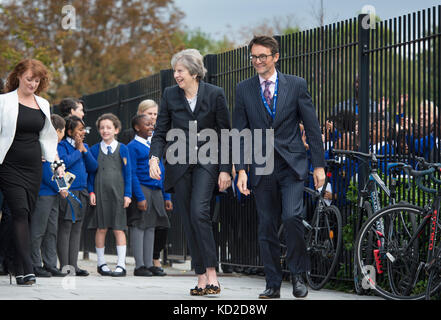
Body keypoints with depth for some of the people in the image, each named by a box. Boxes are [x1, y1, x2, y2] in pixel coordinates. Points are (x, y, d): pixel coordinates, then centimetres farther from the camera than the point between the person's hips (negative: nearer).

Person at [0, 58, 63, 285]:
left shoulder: (43, 105, 14)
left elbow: (47, 137, 21)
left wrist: (57, 162, 13)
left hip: (33, 166, 5)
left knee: (27, 214, 3)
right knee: (20, 213, -15)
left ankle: (18, 267, 9)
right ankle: (26, 269, -21)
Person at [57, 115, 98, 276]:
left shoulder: (85, 146, 17)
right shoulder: (62, 145, -4)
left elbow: (93, 167, 10)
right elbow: (65, 162, -20)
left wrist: (84, 150, -1)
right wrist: (78, 150, -8)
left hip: (81, 192, 7)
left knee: (77, 228, 8)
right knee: (65, 227, -7)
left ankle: (73, 265, 10)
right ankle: (64, 266, -6)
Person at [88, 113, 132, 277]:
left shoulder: (122, 149, 5)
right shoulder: (95, 149, 7)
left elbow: (128, 173, 5)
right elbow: (91, 172, 9)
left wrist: (127, 194, -1)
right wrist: (91, 192, 0)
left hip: (117, 192, -1)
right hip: (100, 192, 1)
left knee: (119, 228, -3)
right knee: (101, 228, 4)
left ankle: (121, 264, -1)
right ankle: (101, 263, 13)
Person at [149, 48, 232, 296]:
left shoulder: (215, 94, -4)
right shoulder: (170, 95, 3)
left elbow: (225, 134, -1)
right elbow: (161, 132, 6)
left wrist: (225, 169, -5)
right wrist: (155, 157, -11)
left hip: (206, 162, -3)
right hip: (179, 164, 3)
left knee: (199, 212, -21)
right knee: (189, 220, 2)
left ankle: (211, 273, -19)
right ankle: (202, 277, 7)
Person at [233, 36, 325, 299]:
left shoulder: (296, 85, 2)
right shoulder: (244, 90, 7)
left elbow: (312, 127, 3)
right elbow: (239, 132, 6)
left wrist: (319, 165, -2)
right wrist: (241, 170, -3)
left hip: (292, 164, -2)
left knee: (292, 217, -19)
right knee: (267, 227, 3)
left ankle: (298, 274, -1)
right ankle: (273, 284, 12)